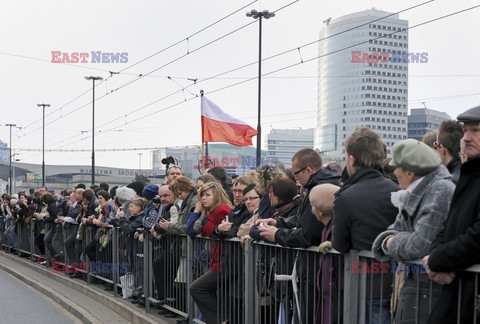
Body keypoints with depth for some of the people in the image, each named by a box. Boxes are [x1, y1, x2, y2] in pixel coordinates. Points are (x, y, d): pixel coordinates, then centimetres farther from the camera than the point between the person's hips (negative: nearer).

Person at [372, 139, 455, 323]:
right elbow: (396, 230, 12)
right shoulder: (414, 194, 11)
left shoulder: (441, 191, -17)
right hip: (410, 285, 8)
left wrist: (393, 242, -5)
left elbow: (420, 245, -24)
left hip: (428, 292, -8)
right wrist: (388, 240, -10)